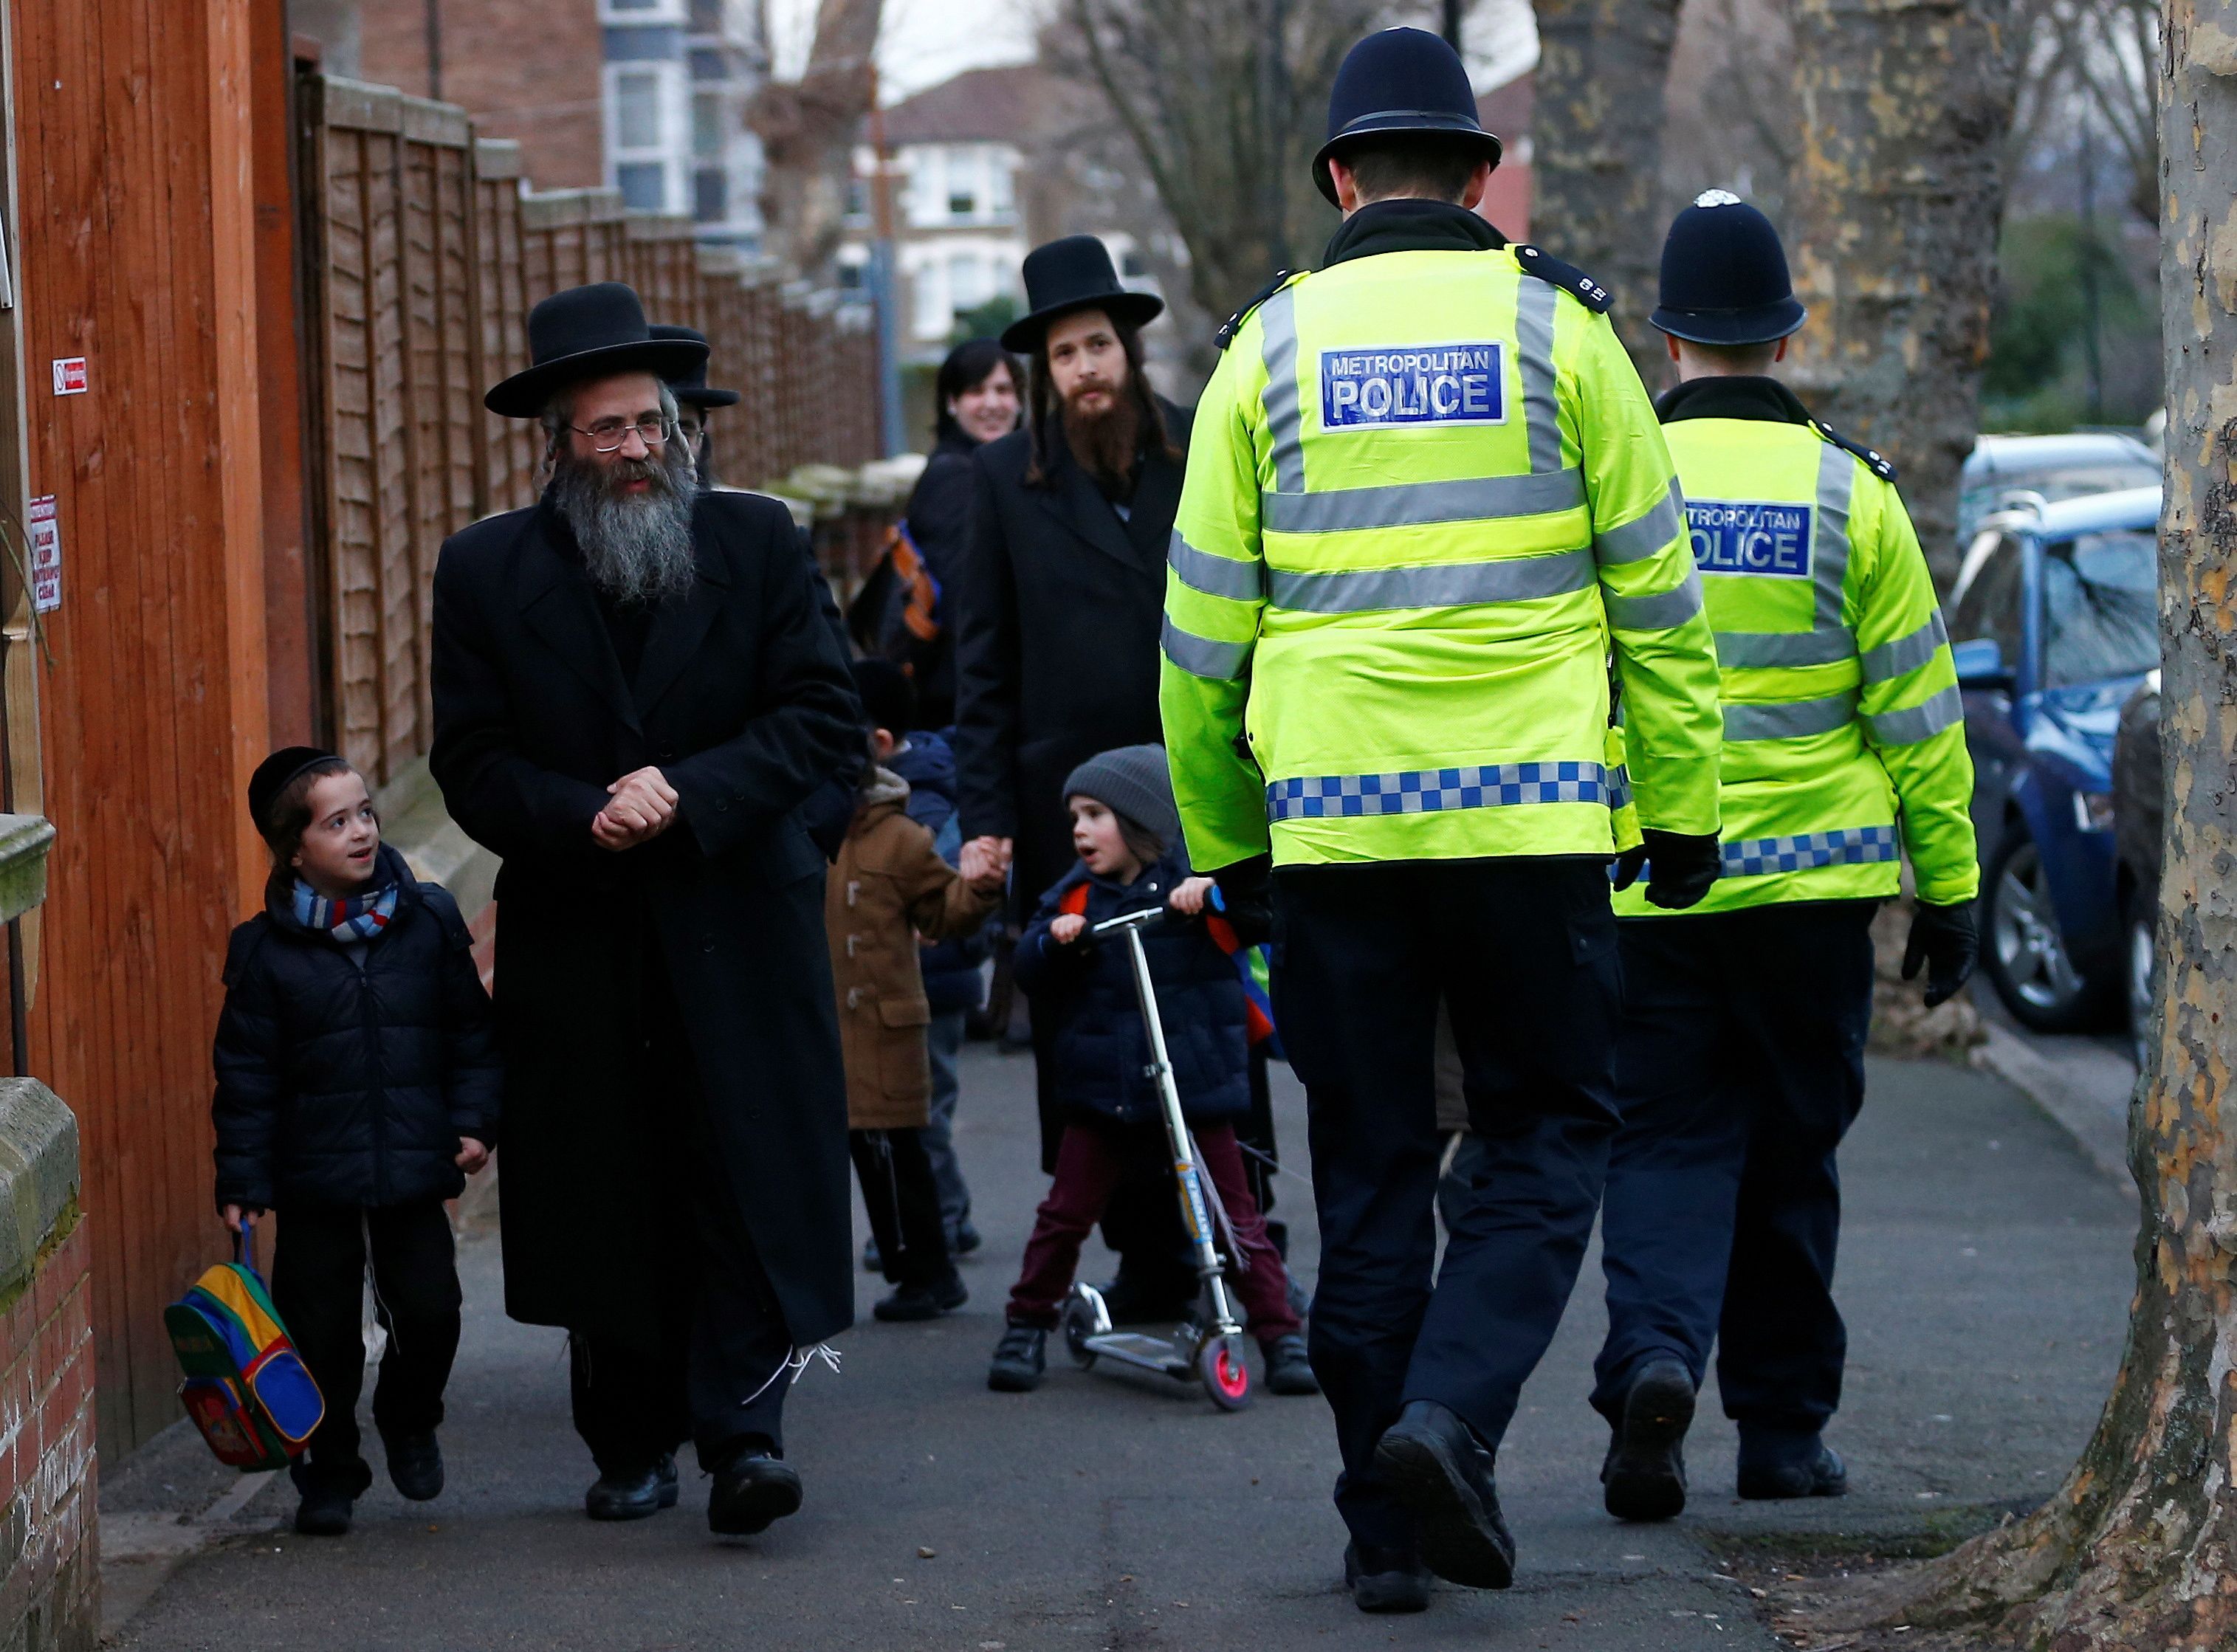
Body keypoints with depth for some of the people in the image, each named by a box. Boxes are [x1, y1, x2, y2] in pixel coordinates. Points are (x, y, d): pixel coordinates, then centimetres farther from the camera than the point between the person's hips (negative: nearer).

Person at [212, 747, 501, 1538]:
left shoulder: (428, 920, 1)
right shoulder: (266, 951, -5)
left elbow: (471, 1028, 9)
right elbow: (247, 1073, -2)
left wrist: (473, 1119, 0)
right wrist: (242, 1180, -5)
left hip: (414, 1170, 1)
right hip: (314, 1177, -1)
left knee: (429, 1309, -1)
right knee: (321, 1329, 4)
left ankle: (410, 1422, 28)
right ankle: (329, 1474, 19)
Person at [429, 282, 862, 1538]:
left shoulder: (758, 541, 3)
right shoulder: (488, 571, 4)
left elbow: (825, 717, -3)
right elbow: (473, 762, 1)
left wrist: (688, 797, -15)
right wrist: (580, 817, -17)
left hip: (737, 926, -1)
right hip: (578, 939, 1)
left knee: (755, 1178, -8)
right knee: (606, 1195, 4)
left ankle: (743, 1430, -6)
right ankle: (632, 1445, 15)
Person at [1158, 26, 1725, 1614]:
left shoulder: (1268, 349, 6)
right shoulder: (1556, 327, 2)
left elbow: (1204, 627, 7)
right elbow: (1654, 598, 3)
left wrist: (1224, 841, 17)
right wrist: (1685, 808, 11)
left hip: (1331, 823, 2)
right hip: (1530, 812, -2)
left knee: (1371, 1168, 9)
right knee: (1549, 1130, 11)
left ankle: (1387, 1524, 10)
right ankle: (1451, 1414, -11)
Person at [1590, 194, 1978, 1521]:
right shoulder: (1848, 492, -3)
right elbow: (1916, 705, -1)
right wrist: (1949, 885, 6)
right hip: (1812, 878, 0)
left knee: (1667, 1144, 6)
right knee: (1791, 1154, 12)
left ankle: (1654, 1355, -20)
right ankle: (1783, 1427, 18)